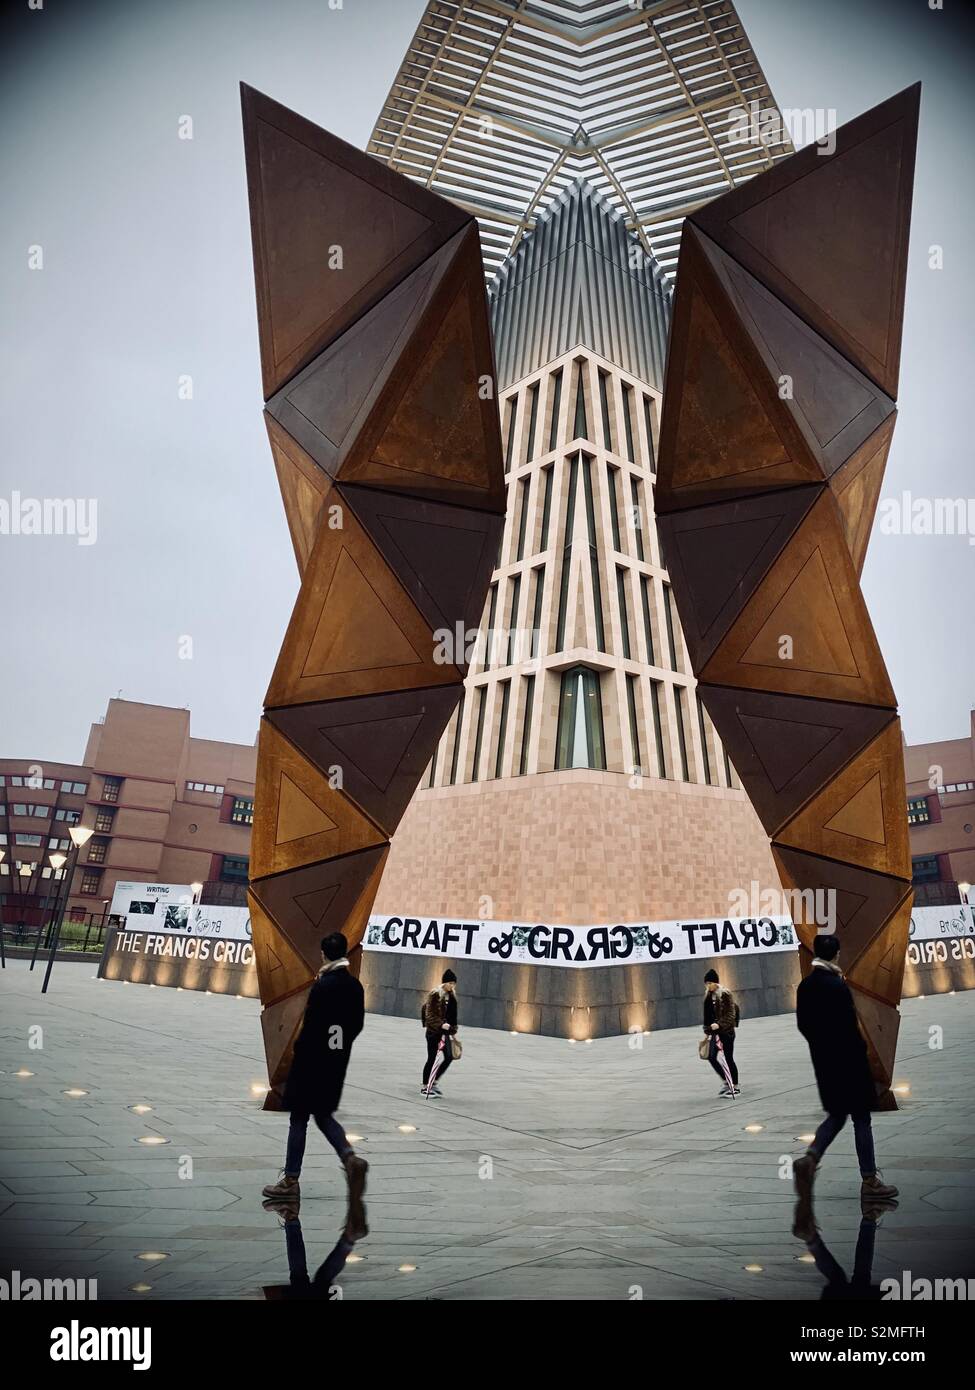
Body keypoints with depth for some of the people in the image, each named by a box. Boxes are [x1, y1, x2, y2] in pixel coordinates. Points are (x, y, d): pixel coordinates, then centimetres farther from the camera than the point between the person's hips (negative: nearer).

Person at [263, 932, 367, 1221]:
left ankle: (291, 1181, 16)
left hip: (313, 1061, -6)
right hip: (337, 1062, 6)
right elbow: (357, 1025, 7)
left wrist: (298, 1053, -3)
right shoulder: (355, 986, 1)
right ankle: (350, 1158, -2)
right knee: (323, 1115, 18)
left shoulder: (322, 985, -20)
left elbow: (310, 1027, -18)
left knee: (299, 1119, 8)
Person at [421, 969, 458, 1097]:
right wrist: (441, 1024, -27)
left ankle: (434, 1082, 18)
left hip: (444, 1031, 7)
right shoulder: (435, 994, -13)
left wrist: (453, 1030, 14)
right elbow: (429, 1015, -16)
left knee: (449, 1057, 2)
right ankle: (425, 1086, 17)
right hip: (433, 1030, -7)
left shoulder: (451, 995, 8)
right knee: (432, 1058, 1)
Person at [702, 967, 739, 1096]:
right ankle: (726, 1082, 20)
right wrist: (707, 1031, 15)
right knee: (711, 1057, 1)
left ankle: (736, 1087, 17)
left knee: (729, 1059, 1)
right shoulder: (708, 995, 7)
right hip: (716, 1031, 7)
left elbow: (731, 1014, -18)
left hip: (727, 1030, -7)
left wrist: (719, 1024, -29)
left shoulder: (725, 994, -14)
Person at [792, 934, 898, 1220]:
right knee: (861, 1119, 9)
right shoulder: (837, 985, -20)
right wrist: (862, 1054, -3)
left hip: (823, 1061, 6)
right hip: (847, 1060, -6)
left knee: (836, 1115, 19)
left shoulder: (804, 986, 2)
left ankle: (810, 1159, 1)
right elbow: (849, 1026, -19)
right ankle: (869, 1182, 18)